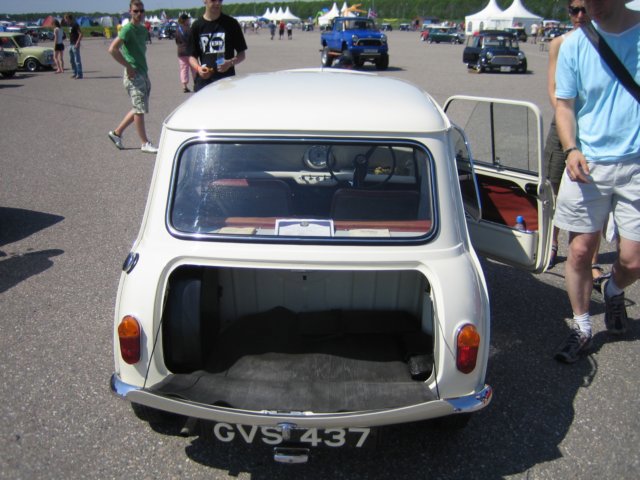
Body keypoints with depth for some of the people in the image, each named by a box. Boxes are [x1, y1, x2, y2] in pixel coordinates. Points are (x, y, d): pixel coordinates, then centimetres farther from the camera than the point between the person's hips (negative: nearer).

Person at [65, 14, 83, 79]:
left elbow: (80, 34, -18)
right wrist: (70, 41, 15)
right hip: (71, 44, 10)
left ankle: (79, 74, -6)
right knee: (72, 60, 12)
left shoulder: (75, 25, -12)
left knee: (77, 60, -8)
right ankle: (75, 73, 18)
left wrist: (77, 43, -21)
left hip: (75, 44, -10)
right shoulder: (70, 25, 15)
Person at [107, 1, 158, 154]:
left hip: (143, 74, 9)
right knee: (140, 109, -3)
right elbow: (113, 49, -20)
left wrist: (143, 65, 15)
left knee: (139, 109, 14)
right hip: (133, 75, -9)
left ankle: (117, 132, 25)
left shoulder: (143, 29, 13)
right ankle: (145, 143, 6)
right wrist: (128, 66, -18)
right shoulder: (128, 29, -12)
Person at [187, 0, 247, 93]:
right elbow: (192, 56, 11)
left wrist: (230, 63, -14)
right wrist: (198, 68, -11)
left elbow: (241, 54, 7)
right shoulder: (197, 25, 8)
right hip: (204, 81, 1)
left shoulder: (231, 23, 4)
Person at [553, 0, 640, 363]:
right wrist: (572, 150, -11)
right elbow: (565, 104, 5)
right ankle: (582, 329, 21)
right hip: (588, 163, 1)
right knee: (580, 250, 2)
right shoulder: (575, 44, 0)